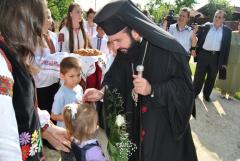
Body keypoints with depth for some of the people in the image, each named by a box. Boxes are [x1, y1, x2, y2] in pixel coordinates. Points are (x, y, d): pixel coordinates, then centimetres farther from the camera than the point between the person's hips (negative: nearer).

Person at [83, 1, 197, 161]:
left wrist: (152, 90, -31)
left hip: (165, 122, -4)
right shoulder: (124, 51, -6)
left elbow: (185, 88, -19)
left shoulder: (169, 50, -24)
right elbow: (115, 76, 3)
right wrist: (102, 92, -16)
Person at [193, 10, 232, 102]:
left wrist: (224, 62, 0)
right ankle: (194, 93, 21)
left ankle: (206, 95, 29)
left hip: (216, 57, 1)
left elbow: (227, 47, 2)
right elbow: (199, 40, 2)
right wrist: (196, 52, -5)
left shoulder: (227, 31, 1)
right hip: (203, 55, -1)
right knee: (199, 76, 5)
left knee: (211, 78, 13)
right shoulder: (205, 27, 0)